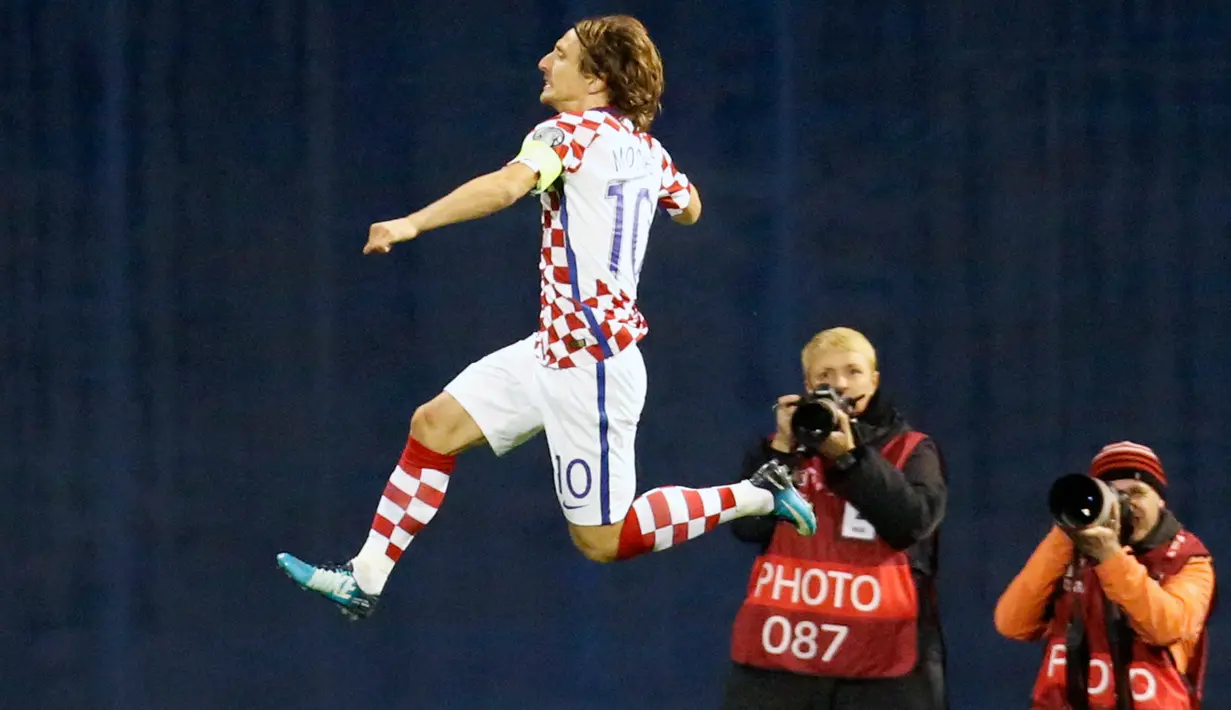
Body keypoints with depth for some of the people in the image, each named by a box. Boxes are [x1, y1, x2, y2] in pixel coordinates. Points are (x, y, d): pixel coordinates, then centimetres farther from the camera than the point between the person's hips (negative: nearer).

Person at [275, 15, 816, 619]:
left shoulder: (571, 131, -15)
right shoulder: (646, 147, 9)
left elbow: (508, 185, -34)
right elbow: (689, 209, 28)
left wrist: (413, 224, -34)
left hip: (589, 360, -9)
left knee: (602, 539, -3)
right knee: (435, 426, 9)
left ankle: (755, 497, 3)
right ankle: (364, 581, 11)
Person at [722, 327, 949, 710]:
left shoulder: (910, 450, 7)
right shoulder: (783, 447, 14)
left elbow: (913, 520, -12)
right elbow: (747, 525, -1)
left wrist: (848, 456, -16)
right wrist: (782, 449, -8)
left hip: (881, 665, -2)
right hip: (780, 655, 2)